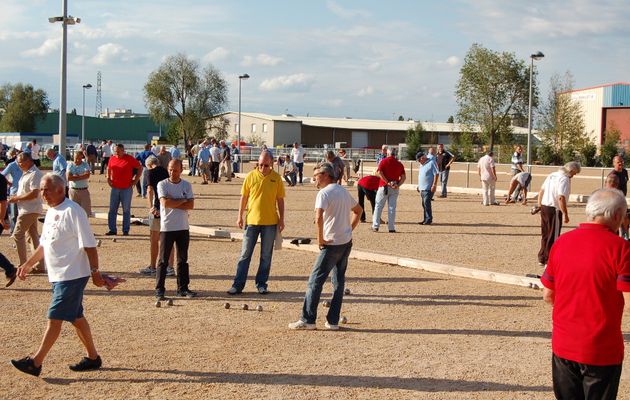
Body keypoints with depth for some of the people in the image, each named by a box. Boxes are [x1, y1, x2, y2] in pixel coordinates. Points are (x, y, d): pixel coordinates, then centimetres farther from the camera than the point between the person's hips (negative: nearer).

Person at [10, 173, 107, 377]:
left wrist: (95, 271, -20)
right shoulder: (51, 212, 12)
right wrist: (29, 264, 21)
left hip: (72, 276, -9)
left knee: (54, 318, -5)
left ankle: (35, 362, -1)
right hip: (58, 275, 9)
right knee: (76, 317, 14)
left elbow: (89, 245, -18)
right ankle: (93, 357, 25)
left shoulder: (72, 211, -16)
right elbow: (45, 243, 23)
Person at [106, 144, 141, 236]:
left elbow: (140, 168, 0)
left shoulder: (130, 159, -5)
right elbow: (109, 168, 24)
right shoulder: (112, 159, 6)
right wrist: (108, 178, 10)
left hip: (126, 189, -4)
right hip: (114, 188, 4)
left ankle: (126, 230, 9)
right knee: (112, 210, 4)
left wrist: (135, 180, -4)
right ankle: (112, 230, 10)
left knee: (126, 210, 3)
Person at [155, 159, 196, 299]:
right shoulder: (162, 184, -2)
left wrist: (173, 203, -12)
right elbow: (165, 203, -16)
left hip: (183, 228, 3)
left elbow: (191, 205, -5)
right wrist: (182, 200, -6)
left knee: (183, 260, 9)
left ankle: (183, 288, 16)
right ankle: (159, 289, 3)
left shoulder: (187, 185, 7)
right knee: (163, 260, -1)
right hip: (167, 228, -3)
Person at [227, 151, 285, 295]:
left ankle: (262, 284, 17)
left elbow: (280, 200, 4)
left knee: (266, 256, 7)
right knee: (245, 254, 3)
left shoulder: (276, 178, -1)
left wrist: (281, 219, 1)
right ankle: (238, 284, 7)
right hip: (252, 220, 0)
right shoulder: (251, 176, -1)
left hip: (270, 222, 0)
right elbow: (244, 197, 4)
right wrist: (240, 216, 0)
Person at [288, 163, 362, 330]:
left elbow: (319, 217, -27)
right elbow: (358, 210, 28)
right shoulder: (344, 192, 15)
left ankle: (308, 320, 0)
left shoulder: (324, 193, -12)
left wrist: (320, 239, -17)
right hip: (347, 242, 8)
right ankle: (333, 321, 12)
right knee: (339, 280, 11)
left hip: (332, 243, -8)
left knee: (315, 280, -2)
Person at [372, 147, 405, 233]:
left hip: (384, 186, -2)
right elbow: (404, 177, 0)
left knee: (379, 206, 6)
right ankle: (391, 228, 4)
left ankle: (375, 226, 3)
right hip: (395, 189, 2)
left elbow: (379, 172, -15)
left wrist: (387, 182, -14)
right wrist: (398, 185, -9)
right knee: (392, 207, 6)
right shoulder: (399, 164, 7)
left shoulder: (384, 161, -2)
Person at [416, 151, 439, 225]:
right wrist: (419, 186, 24)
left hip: (429, 188, -9)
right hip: (422, 188, 9)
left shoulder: (431, 163, -9)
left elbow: (436, 174, -14)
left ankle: (429, 219, -8)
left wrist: (434, 185, -18)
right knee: (424, 204, 8)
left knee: (427, 203, -13)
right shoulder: (422, 165, 19)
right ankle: (425, 219, 14)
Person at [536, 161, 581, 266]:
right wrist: (565, 214, -19)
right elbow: (561, 198, -23)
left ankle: (541, 258, 27)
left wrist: (539, 205, 20)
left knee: (545, 234, 18)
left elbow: (541, 191, 15)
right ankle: (549, 260, 9)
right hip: (554, 209, -8)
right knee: (553, 236, 3)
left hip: (544, 207, 8)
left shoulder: (552, 175, 12)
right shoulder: (564, 179, -14)